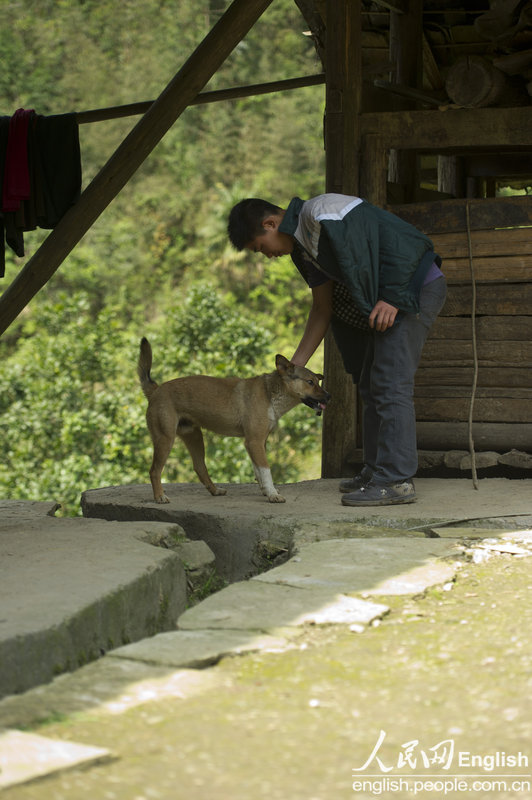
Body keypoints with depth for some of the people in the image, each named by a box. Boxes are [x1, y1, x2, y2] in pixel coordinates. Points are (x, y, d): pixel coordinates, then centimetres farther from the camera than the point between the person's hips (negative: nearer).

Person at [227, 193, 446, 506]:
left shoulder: (322, 214, -18)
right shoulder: (304, 244, 14)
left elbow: (393, 238, -21)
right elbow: (322, 309, 17)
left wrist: (391, 297, -23)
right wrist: (295, 366, 14)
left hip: (416, 285, -11)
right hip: (388, 297, 11)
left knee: (391, 384, -14)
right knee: (371, 385, 14)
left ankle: (396, 481, -15)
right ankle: (377, 471, 21)